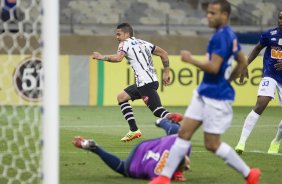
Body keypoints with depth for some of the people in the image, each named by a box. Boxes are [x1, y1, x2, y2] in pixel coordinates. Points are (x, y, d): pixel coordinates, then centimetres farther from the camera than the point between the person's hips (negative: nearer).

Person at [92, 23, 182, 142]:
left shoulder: (126, 43, -2)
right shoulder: (142, 43, 21)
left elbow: (118, 58, -21)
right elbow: (163, 53, 20)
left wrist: (102, 57, -5)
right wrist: (166, 73, 21)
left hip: (146, 83, -9)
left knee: (158, 111, -16)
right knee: (121, 97, 20)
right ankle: (134, 130, 16)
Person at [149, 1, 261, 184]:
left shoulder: (221, 37, -19)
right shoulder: (230, 35, 11)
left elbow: (214, 67, -26)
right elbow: (243, 63, 21)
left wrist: (191, 59, -15)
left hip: (216, 97, -10)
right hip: (204, 93, 10)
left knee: (212, 144, -1)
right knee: (184, 133, 5)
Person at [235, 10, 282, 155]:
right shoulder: (270, 34, -5)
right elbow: (257, 49, 12)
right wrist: (245, 66, 7)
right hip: (270, 76, -2)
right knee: (260, 105, -21)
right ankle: (242, 142, -20)